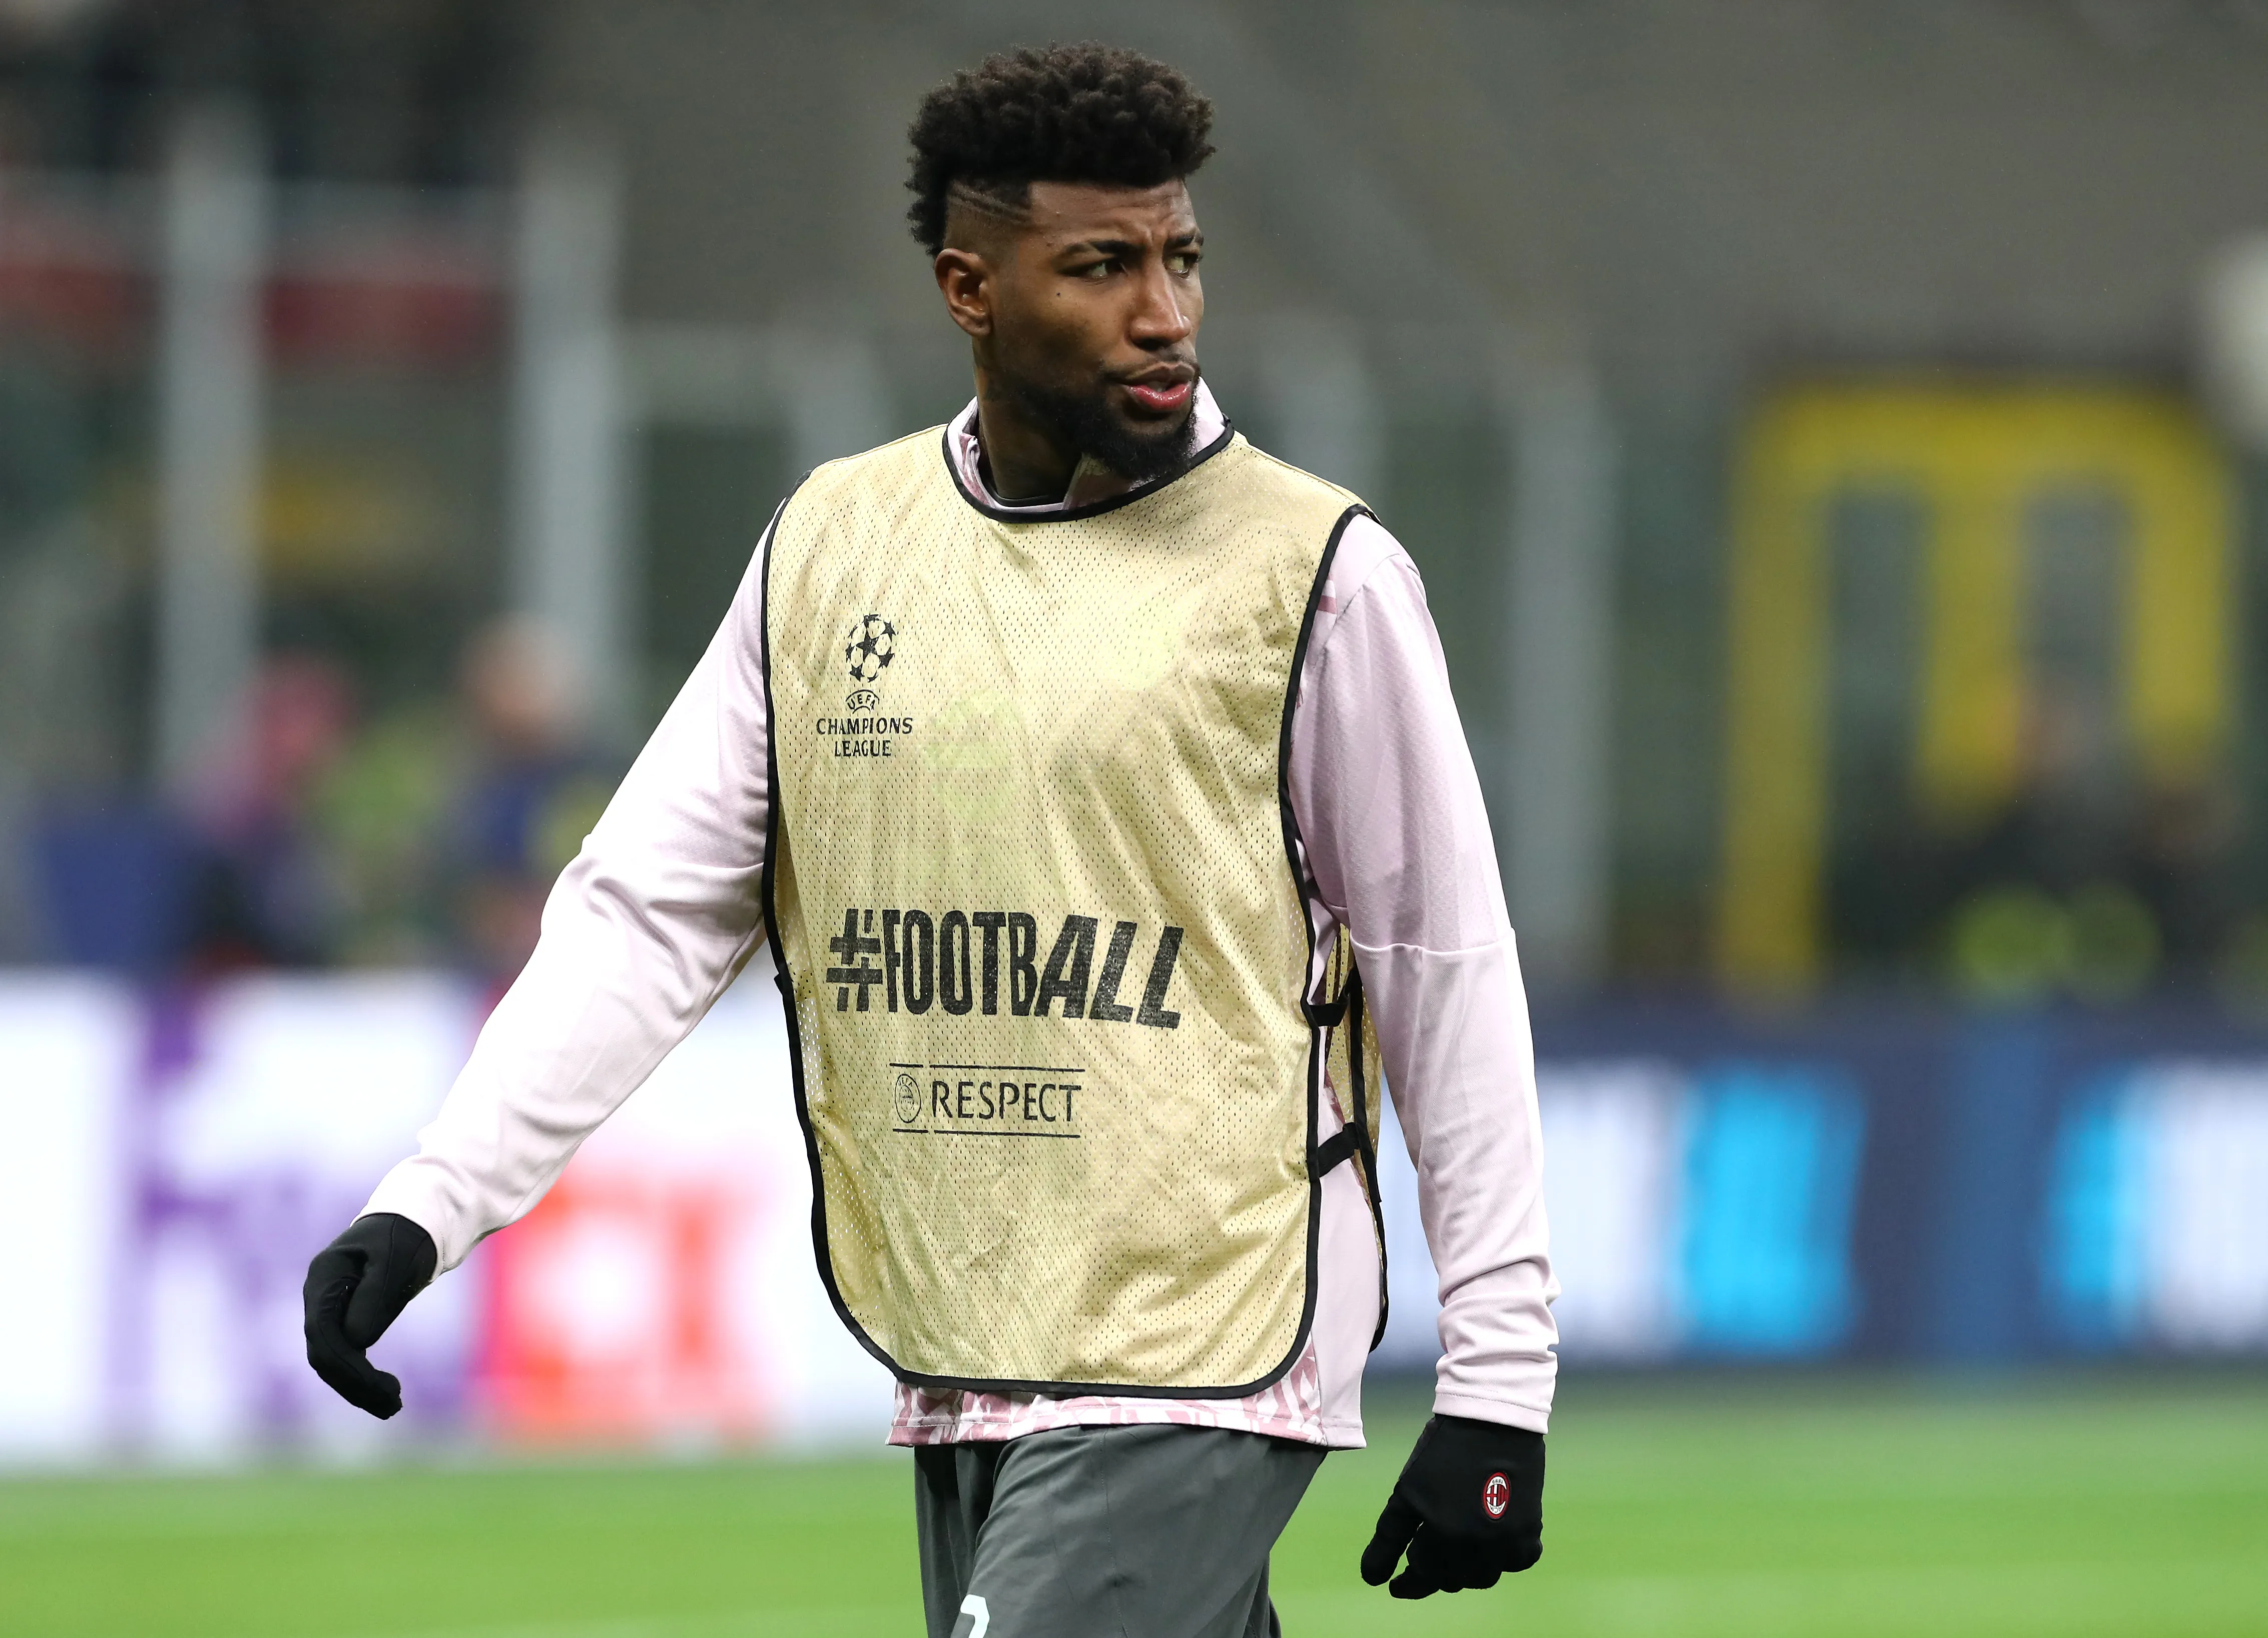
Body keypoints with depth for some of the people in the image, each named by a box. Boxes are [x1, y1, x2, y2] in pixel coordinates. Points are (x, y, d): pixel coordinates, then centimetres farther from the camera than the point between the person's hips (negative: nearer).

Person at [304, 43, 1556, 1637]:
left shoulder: (1319, 573, -4)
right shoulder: (829, 546, 9)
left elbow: (1447, 973, -1)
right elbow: (648, 910, 8)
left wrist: (1497, 1382, -4)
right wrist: (431, 1203, -4)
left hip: (1198, 1372, -5)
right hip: (957, 1370, 5)